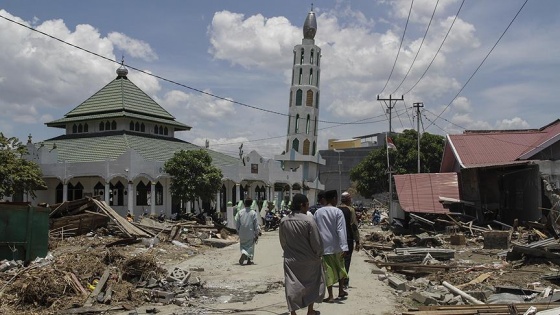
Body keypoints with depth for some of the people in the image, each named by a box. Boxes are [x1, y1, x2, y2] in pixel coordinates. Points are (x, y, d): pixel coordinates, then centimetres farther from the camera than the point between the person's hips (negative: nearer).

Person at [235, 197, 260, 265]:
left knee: (243, 245, 18)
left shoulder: (240, 212, -5)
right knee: (250, 246, 12)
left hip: (242, 233, 1)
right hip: (250, 233, -1)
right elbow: (256, 224, -6)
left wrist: (238, 231, 15)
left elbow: (237, 223, 1)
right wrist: (257, 234, 3)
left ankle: (243, 253, -5)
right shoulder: (253, 213, -9)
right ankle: (249, 260, 11)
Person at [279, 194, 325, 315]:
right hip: (308, 260, -2)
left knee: (292, 287, 8)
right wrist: (319, 255, 3)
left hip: (290, 260, 3)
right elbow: (316, 242, -14)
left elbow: (282, 241, 7)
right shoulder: (308, 220, -18)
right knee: (313, 285, 19)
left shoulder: (284, 221, -4)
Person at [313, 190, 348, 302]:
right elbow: (341, 230, -15)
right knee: (340, 268, 19)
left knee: (328, 270, 5)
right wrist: (343, 247, -17)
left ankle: (330, 296, 4)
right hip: (336, 246, -2)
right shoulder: (338, 212, -10)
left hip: (324, 246, 2)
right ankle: (341, 291, 29)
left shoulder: (318, 212, 1)